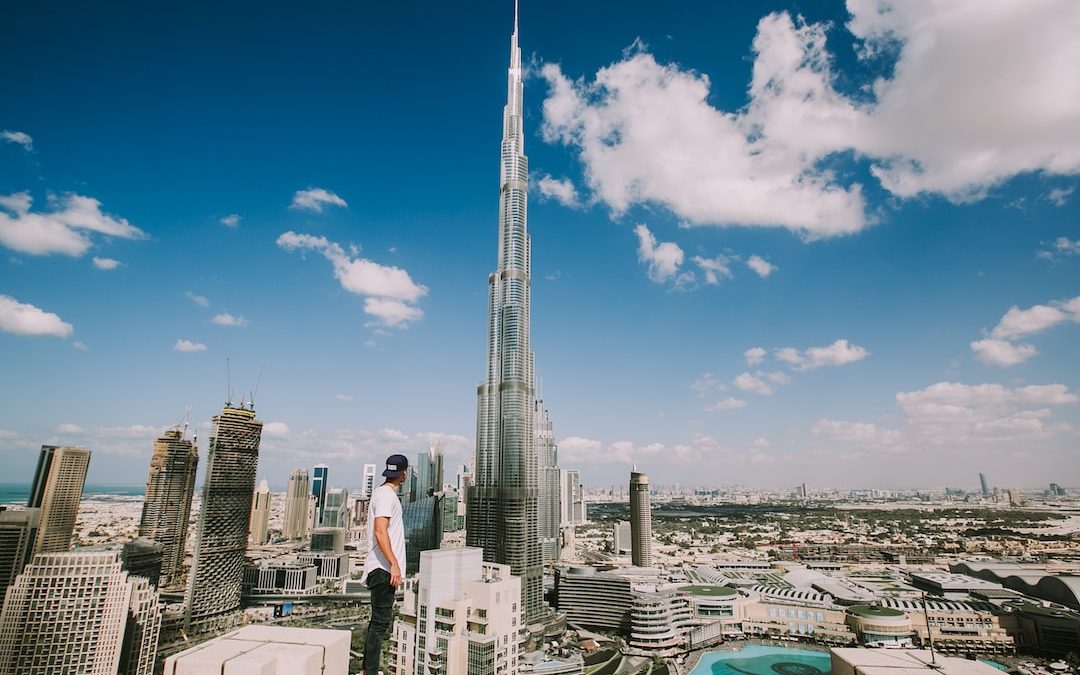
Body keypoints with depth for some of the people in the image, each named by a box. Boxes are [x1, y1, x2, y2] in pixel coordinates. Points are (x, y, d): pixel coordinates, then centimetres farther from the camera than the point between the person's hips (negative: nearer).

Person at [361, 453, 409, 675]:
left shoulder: (380, 492, 15)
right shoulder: (387, 496, -16)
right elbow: (380, 532, -25)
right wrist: (394, 564, -27)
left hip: (383, 568, 10)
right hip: (384, 568, -10)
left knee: (379, 619, 17)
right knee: (381, 620, -6)